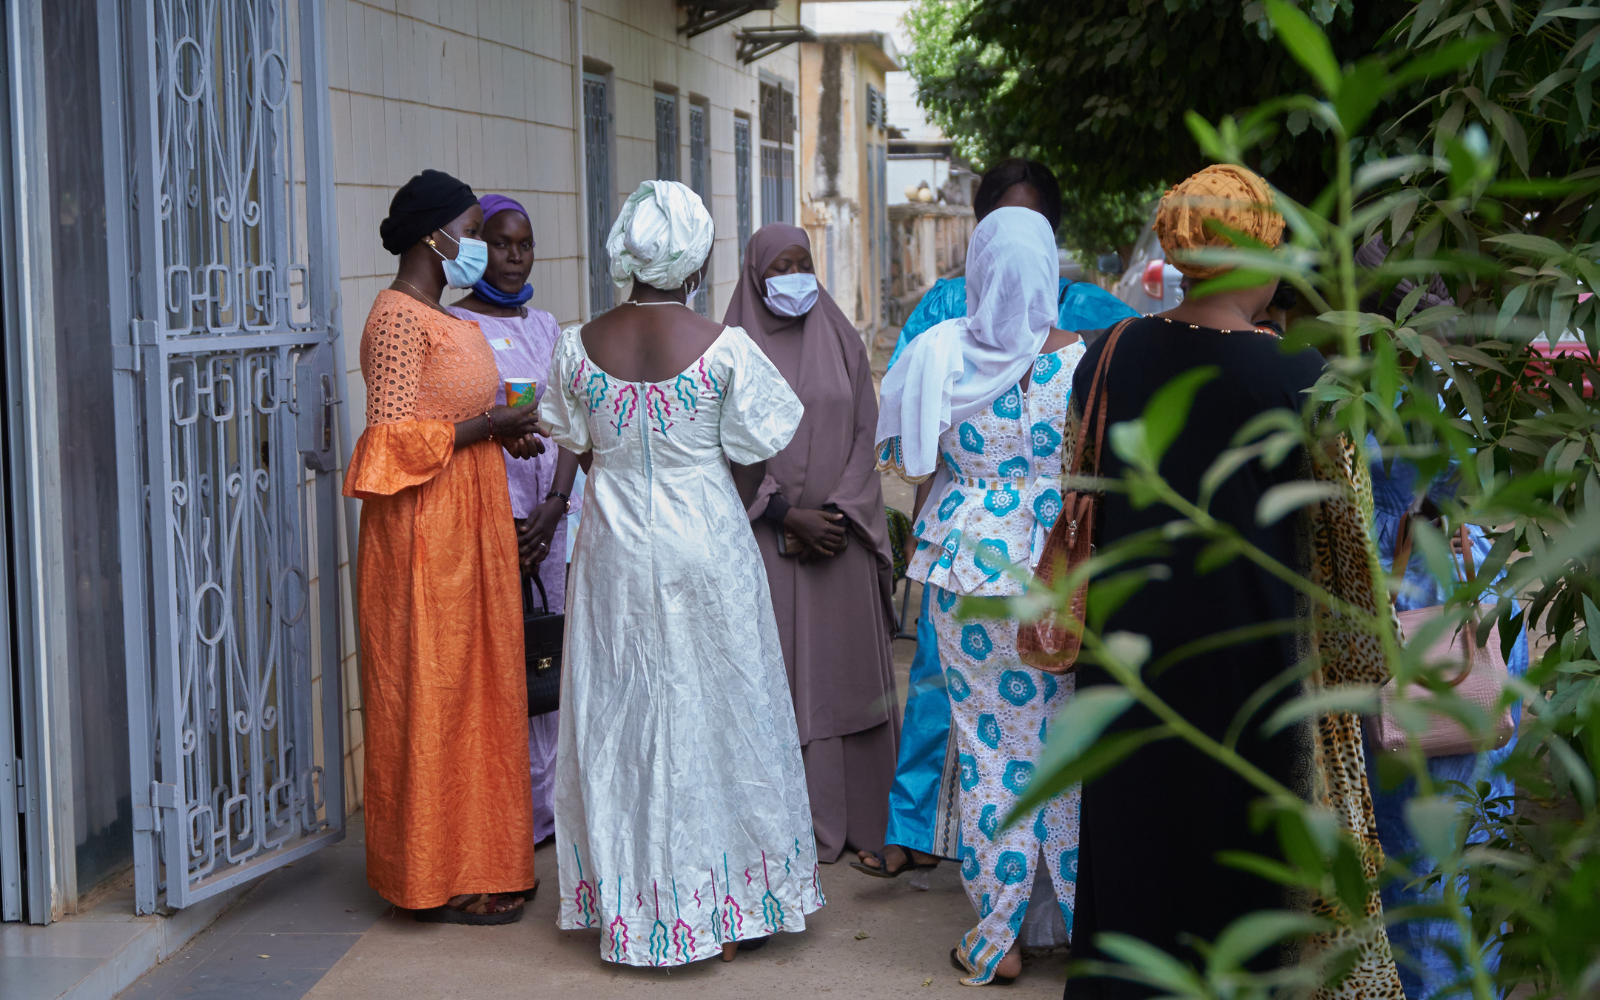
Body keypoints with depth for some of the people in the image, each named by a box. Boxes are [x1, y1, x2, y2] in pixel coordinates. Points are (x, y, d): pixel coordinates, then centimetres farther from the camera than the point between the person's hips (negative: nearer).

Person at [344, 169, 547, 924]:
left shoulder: (436, 318, 16)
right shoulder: (399, 319, -15)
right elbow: (397, 438, -21)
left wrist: (499, 430, 6)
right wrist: (486, 427, -15)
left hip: (466, 524, 10)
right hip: (425, 529, -10)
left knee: (472, 686, 13)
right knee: (433, 690, -3)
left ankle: (474, 857, 23)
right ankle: (439, 880, 5)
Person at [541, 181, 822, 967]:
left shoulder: (580, 346, -5)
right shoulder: (724, 347, -13)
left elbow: (581, 450, 5)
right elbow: (750, 461, -6)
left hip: (615, 554, 3)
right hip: (707, 550, -2)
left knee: (623, 721, 12)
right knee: (718, 714, 10)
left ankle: (634, 903, 21)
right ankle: (730, 900, 19)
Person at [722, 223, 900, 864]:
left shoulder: (840, 341, 9)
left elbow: (865, 433, 6)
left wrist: (837, 510, -7)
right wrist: (787, 516, -12)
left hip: (839, 534, 3)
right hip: (765, 540, -3)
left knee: (842, 666, 5)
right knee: (777, 674, -1)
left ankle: (853, 814, 13)